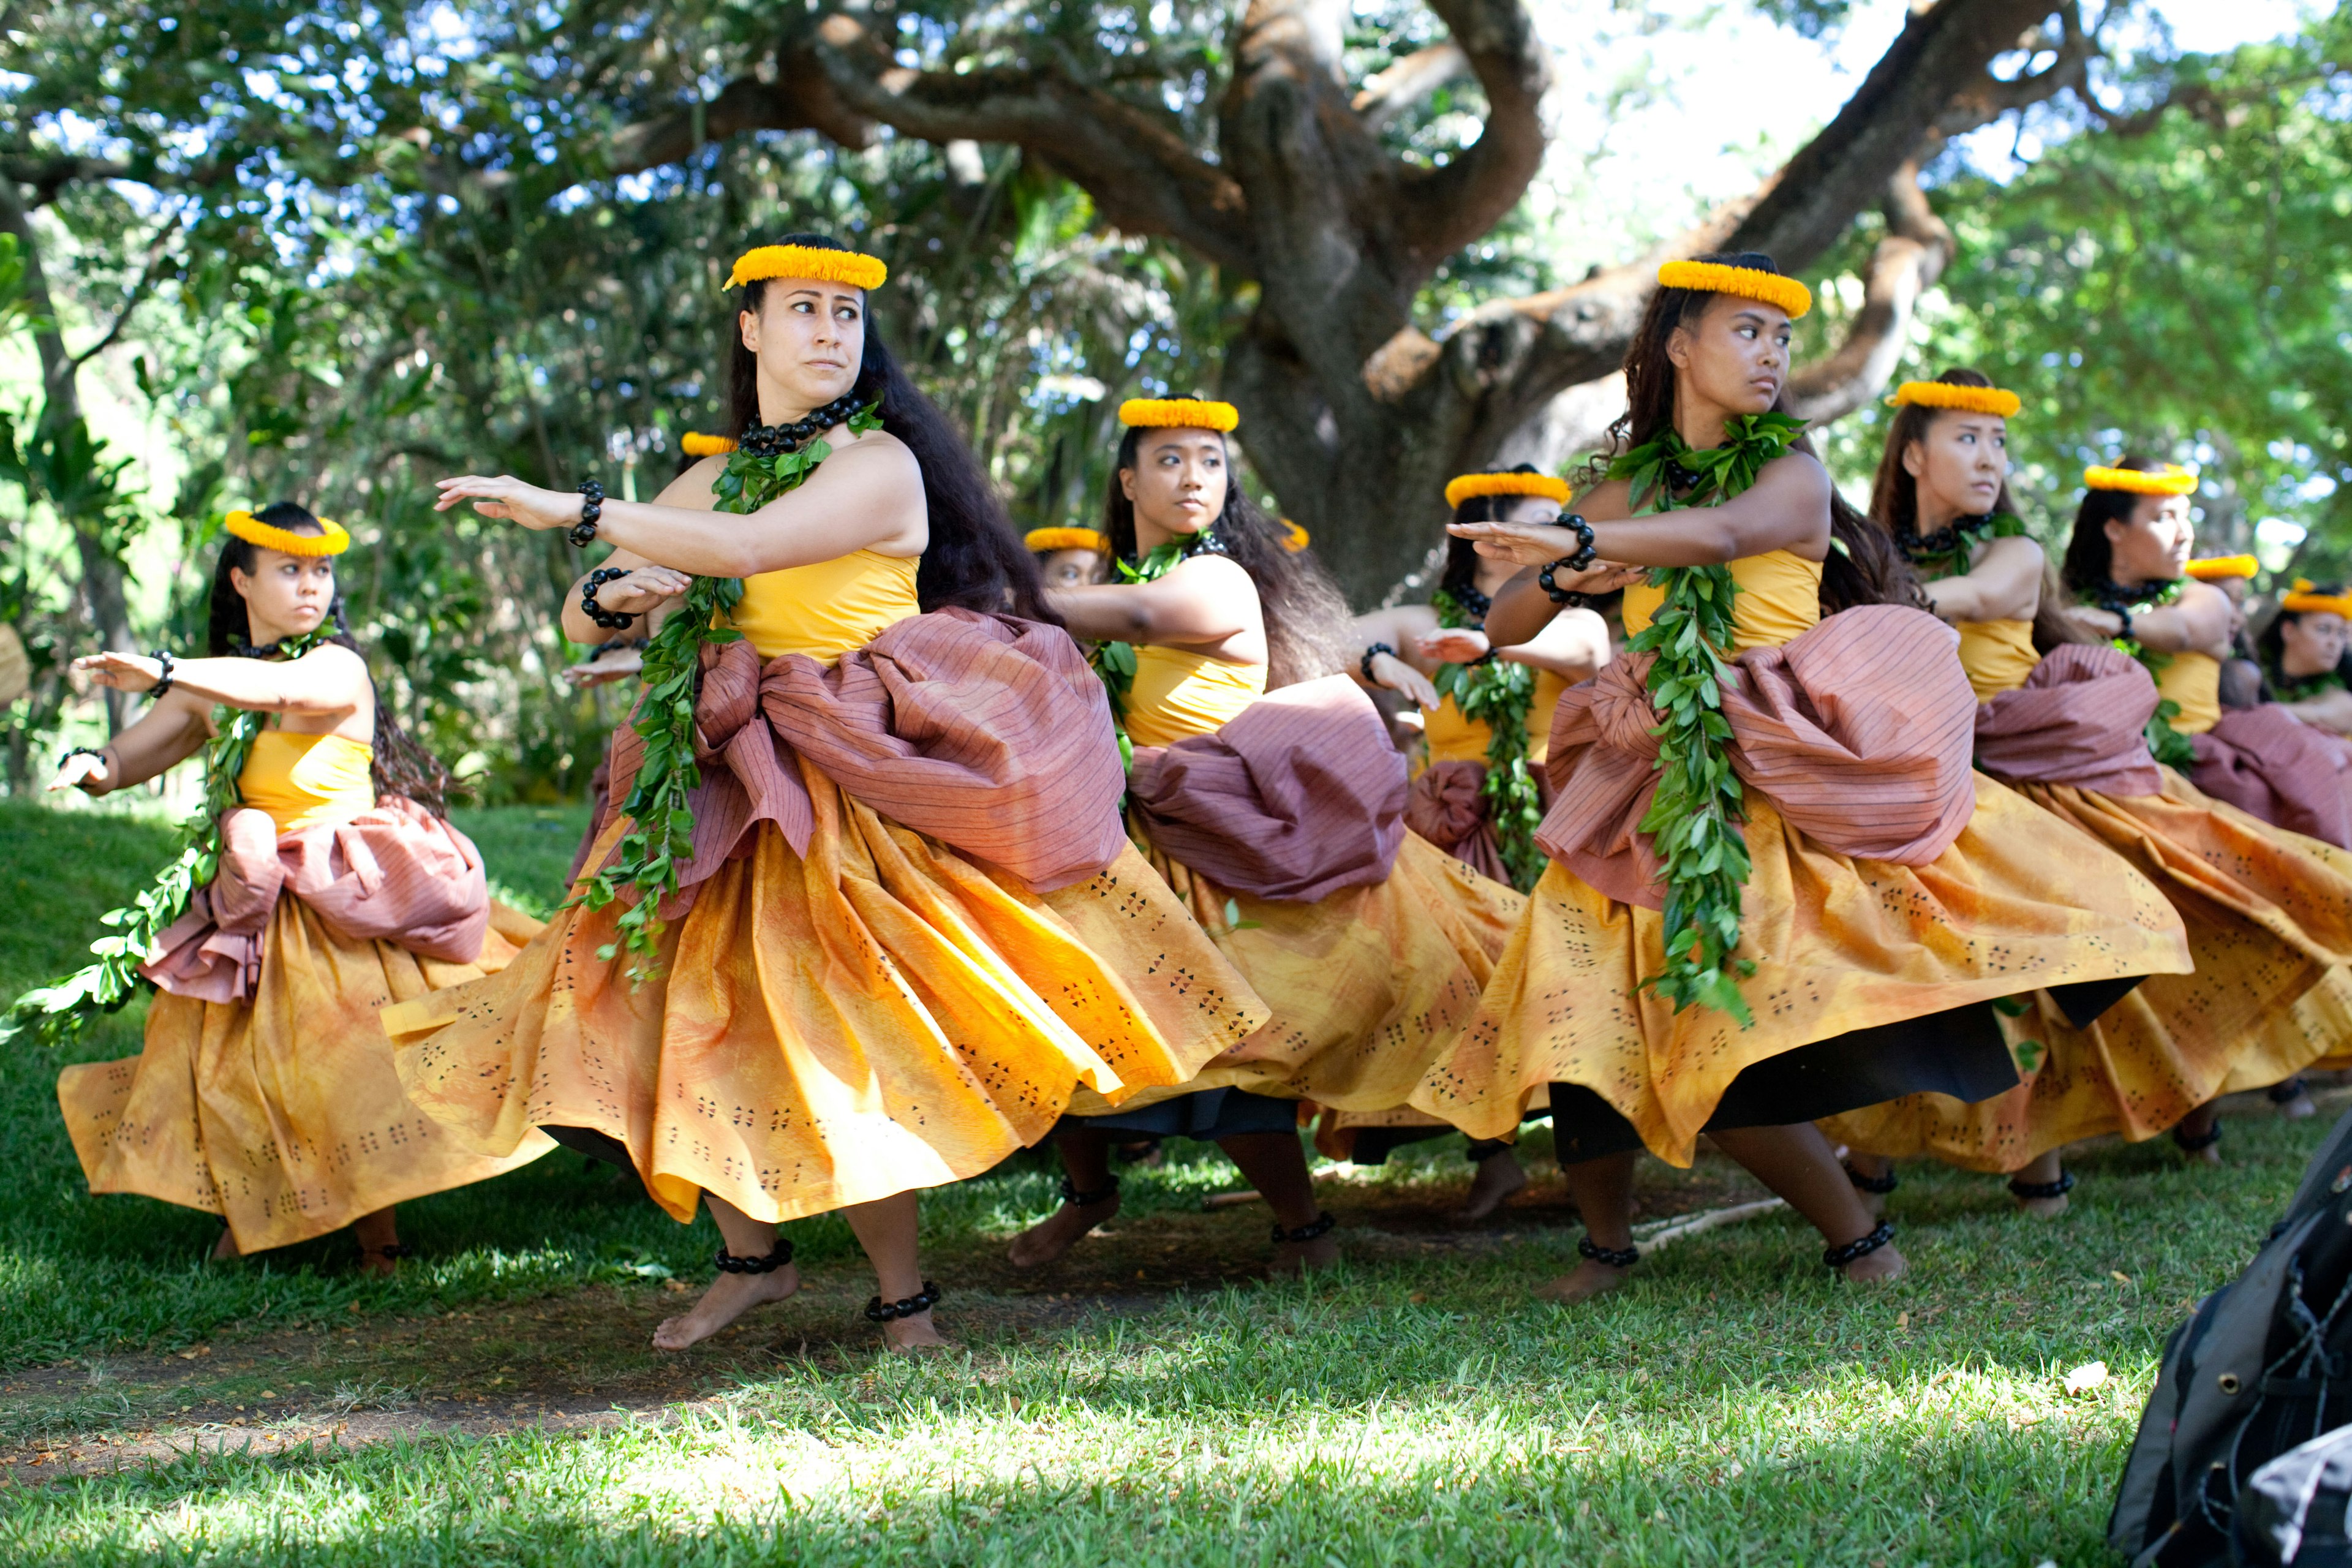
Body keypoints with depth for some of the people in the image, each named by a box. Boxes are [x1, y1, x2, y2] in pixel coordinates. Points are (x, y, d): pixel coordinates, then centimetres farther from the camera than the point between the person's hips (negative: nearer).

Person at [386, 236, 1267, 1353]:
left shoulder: (879, 464, -7)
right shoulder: (710, 481, 13)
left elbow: (748, 549, -24)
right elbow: (579, 615, 16)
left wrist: (573, 509, -22)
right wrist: (613, 592, -9)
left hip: (863, 782, -6)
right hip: (731, 788, 6)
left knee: (843, 1035, -9)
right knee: (697, 1010, 2)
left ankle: (903, 1300, 3)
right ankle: (752, 1258, 19)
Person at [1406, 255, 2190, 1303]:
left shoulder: (1793, 473, 1)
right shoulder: (1627, 488, 12)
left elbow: (1727, 532, -24)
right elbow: (1501, 626, 12)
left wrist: (1579, 540, -35)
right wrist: (1565, 579, -8)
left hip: (1790, 772, -4)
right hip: (1666, 782, 4)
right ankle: (1606, 1244, 12)